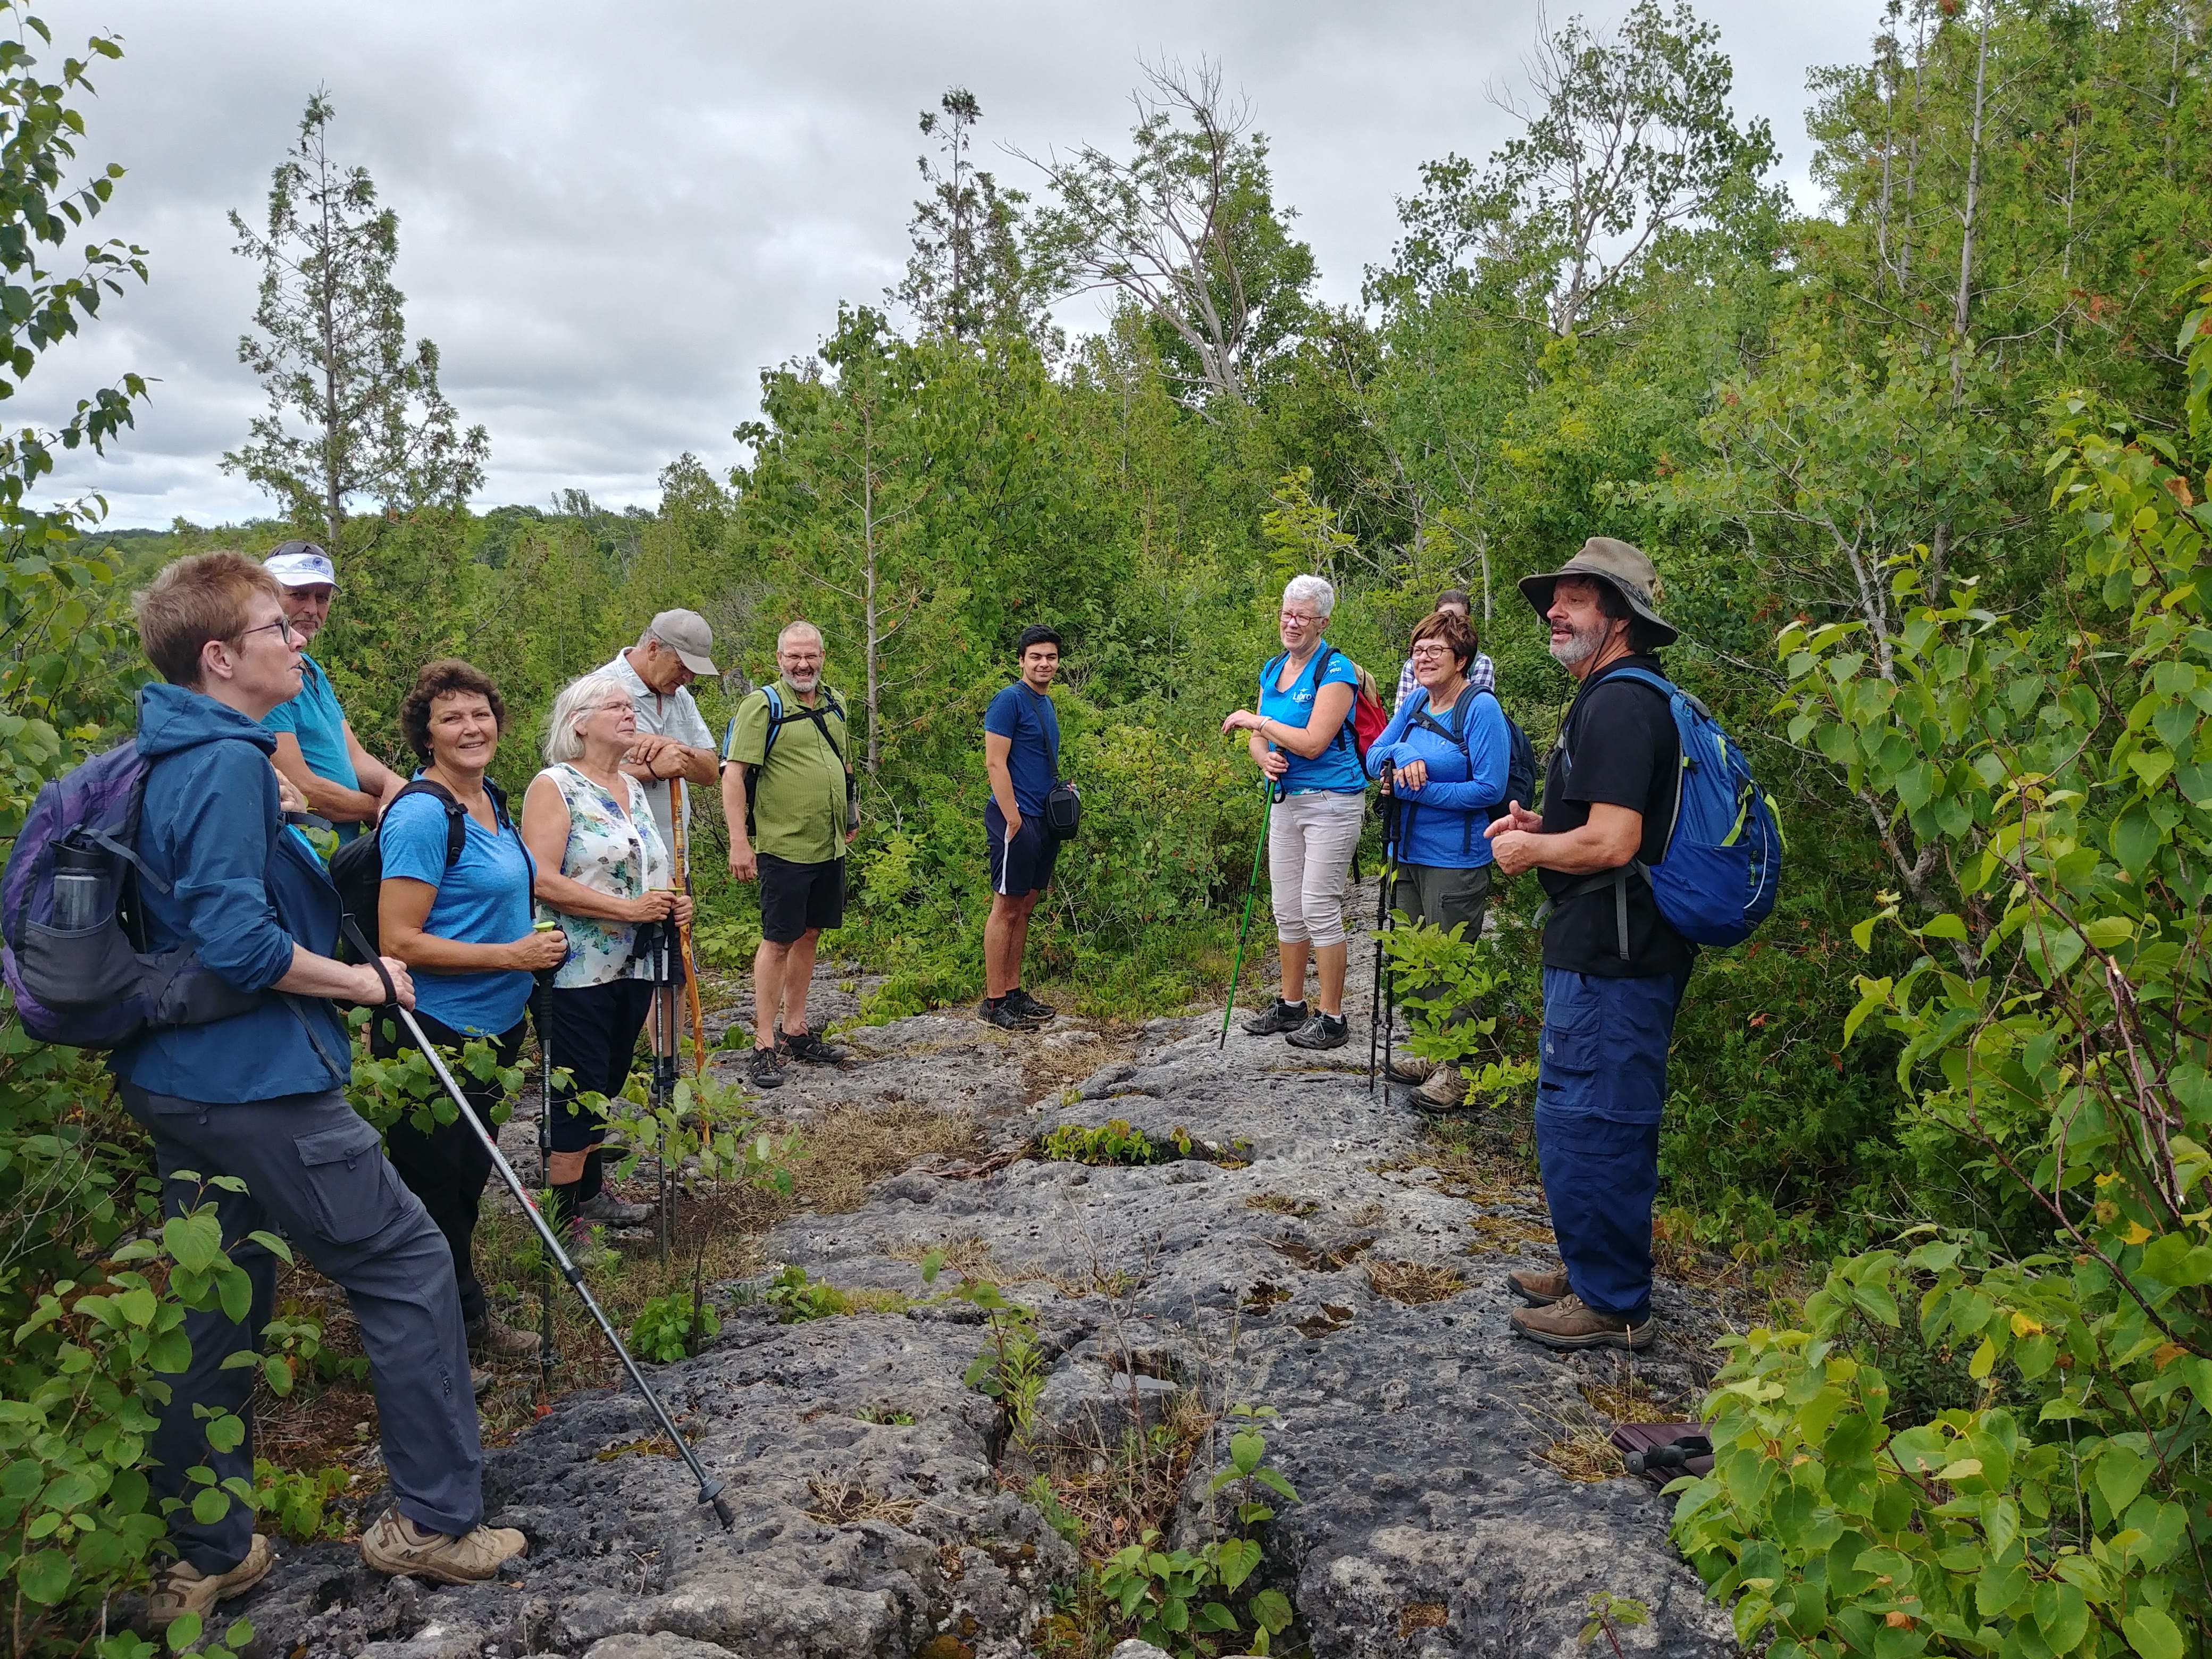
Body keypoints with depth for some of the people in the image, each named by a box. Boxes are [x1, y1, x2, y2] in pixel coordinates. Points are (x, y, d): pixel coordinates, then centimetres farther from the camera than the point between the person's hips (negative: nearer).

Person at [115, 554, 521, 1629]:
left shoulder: (164, 761, 13)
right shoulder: (228, 764, -18)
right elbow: (240, 943, -25)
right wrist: (366, 981, -12)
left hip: (173, 1081, 10)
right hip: (254, 1081, -10)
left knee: (215, 1305, 16)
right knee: (408, 1263, 1)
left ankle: (206, 1558, 28)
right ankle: (435, 1521, 11)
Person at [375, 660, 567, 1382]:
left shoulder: (491, 800, 7)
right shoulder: (422, 814, -20)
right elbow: (399, 942, -23)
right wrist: (512, 955, -22)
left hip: (490, 1026, 9)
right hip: (432, 1036, -9)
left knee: (468, 1180, 21)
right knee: (432, 1187, 5)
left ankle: (467, 1319, 37)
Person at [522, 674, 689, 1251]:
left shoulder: (635, 789, 14)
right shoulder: (554, 786, -10)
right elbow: (542, 880, -22)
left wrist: (672, 903, 4)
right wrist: (629, 909, -23)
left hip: (634, 970, 7)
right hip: (577, 972, -7)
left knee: (606, 1087, 18)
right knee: (577, 1094, -2)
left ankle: (592, 1189, 33)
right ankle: (565, 1215, 11)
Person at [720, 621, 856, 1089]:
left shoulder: (834, 703, 12)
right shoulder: (763, 705, -10)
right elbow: (733, 773, -15)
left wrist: (849, 816, 22)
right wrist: (739, 842, -21)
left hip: (829, 846, 7)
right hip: (783, 847, -7)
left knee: (808, 935, 14)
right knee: (777, 942, -2)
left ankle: (795, 1031, 25)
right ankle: (765, 1045, 6)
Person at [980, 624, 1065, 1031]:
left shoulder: (1047, 703, 16)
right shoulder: (1010, 699, -11)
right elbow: (995, 762, -16)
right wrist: (1014, 819, -19)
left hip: (1044, 821, 9)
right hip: (1017, 818, -9)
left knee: (1025, 907, 13)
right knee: (1006, 907, -4)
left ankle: (1013, 992, 21)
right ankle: (994, 1002, 1)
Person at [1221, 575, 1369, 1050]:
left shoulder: (1335, 670, -12)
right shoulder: (1272, 670, 11)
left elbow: (1313, 743, -21)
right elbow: (1258, 738, 13)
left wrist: (1256, 721, -14)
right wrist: (1264, 758, -10)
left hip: (1330, 801, -8)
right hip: (1286, 801, 8)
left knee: (1319, 908, -7)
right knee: (1287, 909, 13)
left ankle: (1332, 1019, 2)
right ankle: (1291, 1006, 25)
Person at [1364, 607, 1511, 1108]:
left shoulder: (1481, 708, -13)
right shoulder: (1415, 703, 8)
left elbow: (1490, 789, -17)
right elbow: (1374, 756, 3)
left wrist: (1419, 790, -18)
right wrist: (1403, 760, -19)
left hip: (1455, 860, -7)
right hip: (1407, 852, 7)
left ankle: (1453, 1070, 14)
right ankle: (1428, 1052, 32)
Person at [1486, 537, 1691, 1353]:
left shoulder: (1618, 706, -18)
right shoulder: (1621, 698, 17)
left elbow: (1612, 842, -26)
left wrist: (1530, 850, -9)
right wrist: (1540, 825, 13)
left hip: (1608, 957, -11)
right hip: (1613, 951, 11)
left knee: (1585, 1124, -2)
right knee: (1603, 1121, 19)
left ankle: (1612, 1303, 10)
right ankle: (1593, 1272, 32)